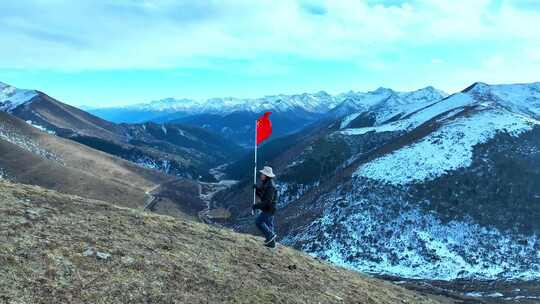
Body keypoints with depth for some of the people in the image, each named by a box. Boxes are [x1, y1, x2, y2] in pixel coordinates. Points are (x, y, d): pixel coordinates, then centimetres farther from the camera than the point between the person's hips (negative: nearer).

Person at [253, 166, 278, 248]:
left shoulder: (270, 186, -23)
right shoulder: (265, 184, 8)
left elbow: (268, 201, -28)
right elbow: (261, 195, 13)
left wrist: (257, 206, -24)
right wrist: (256, 189, -4)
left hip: (269, 209, -10)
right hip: (267, 208, 10)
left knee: (258, 221, -8)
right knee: (269, 224, 16)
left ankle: (270, 235, 0)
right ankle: (271, 243, 25)